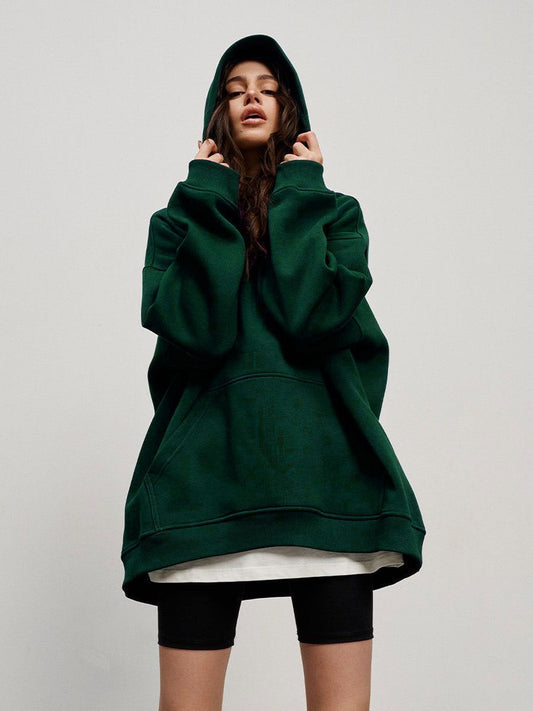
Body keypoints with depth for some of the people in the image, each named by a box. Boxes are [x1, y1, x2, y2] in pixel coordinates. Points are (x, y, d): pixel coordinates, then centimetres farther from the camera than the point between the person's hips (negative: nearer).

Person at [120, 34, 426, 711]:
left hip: (325, 472, 0)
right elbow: (191, 329, -8)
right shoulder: (179, 219, 14)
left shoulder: (337, 213, 14)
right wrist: (210, 197, 0)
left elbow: (314, 315, -8)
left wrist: (296, 193, 1)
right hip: (205, 474, 0)